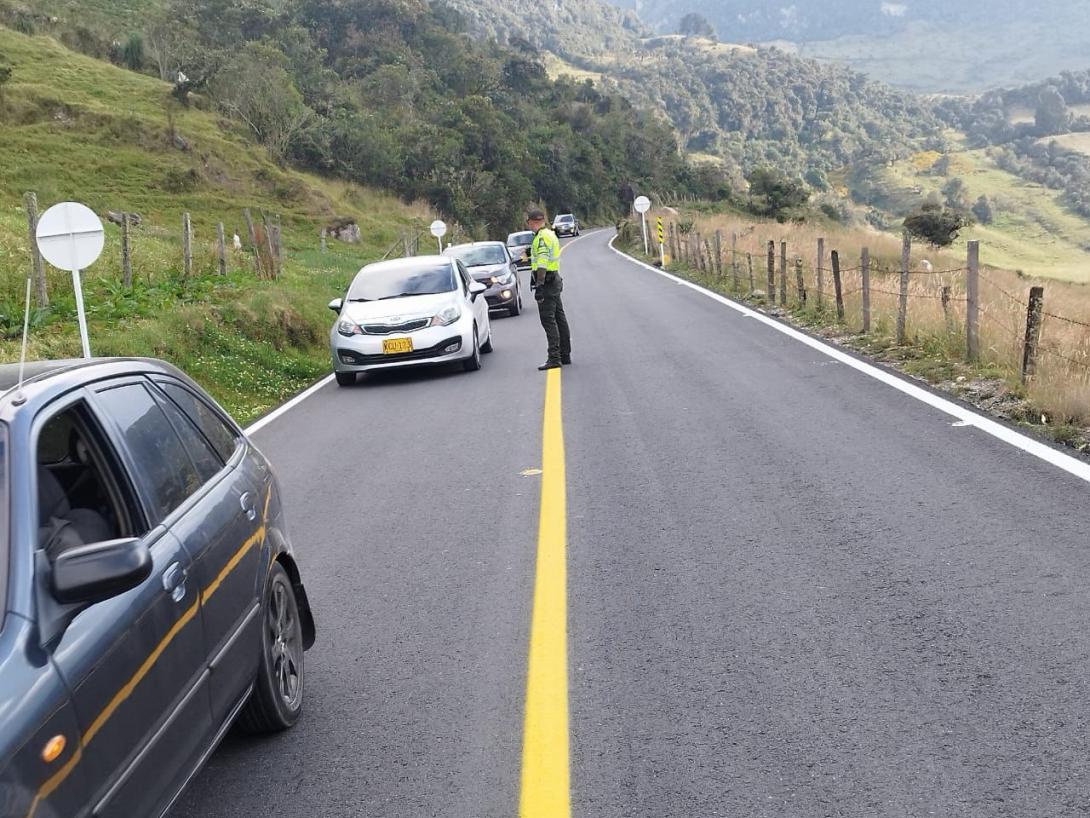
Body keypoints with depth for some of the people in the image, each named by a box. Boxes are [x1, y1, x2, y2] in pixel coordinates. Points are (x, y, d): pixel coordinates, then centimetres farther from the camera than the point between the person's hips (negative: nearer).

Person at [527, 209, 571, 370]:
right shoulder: (551, 234, 18)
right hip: (555, 279, 10)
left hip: (547, 281, -10)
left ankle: (554, 358, -15)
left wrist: (539, 286, -26)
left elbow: (542, 263, -22)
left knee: (548, 320, -11)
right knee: (559, 319, 13)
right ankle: (565, 355, 18)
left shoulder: (542, 237, -14)